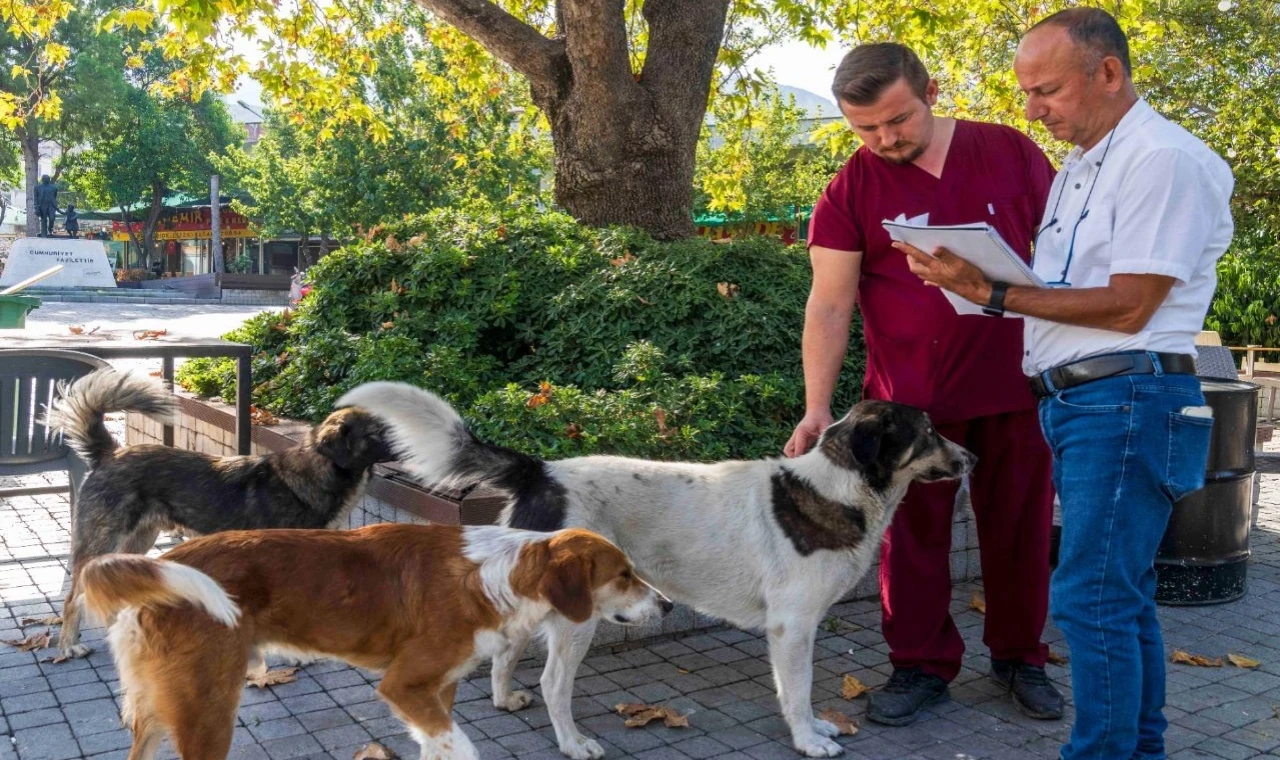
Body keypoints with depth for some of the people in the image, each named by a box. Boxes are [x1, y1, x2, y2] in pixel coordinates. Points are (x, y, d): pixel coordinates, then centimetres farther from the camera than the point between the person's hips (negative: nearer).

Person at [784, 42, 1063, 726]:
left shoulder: (1011, 153, -1)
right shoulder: (850, 193, -5)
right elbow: (829, 305, -8)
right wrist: (816, 407, -16)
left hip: (1015, 385, 1)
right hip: (909, 398, -1)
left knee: (1019, 529, 12)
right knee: (911, 534, 7)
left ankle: (1021, 656, 31)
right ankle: (921, 665, 24)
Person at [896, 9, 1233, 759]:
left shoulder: (1165, 159, -11)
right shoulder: (1081, 169, 19)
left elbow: (1126, 305, -17)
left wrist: (993, 293, -17)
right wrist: (981, 277, 2)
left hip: (1125, 401, -9)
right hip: (1076, 402, 9)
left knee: (1094, 596, -8)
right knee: (1123, 596, 14)